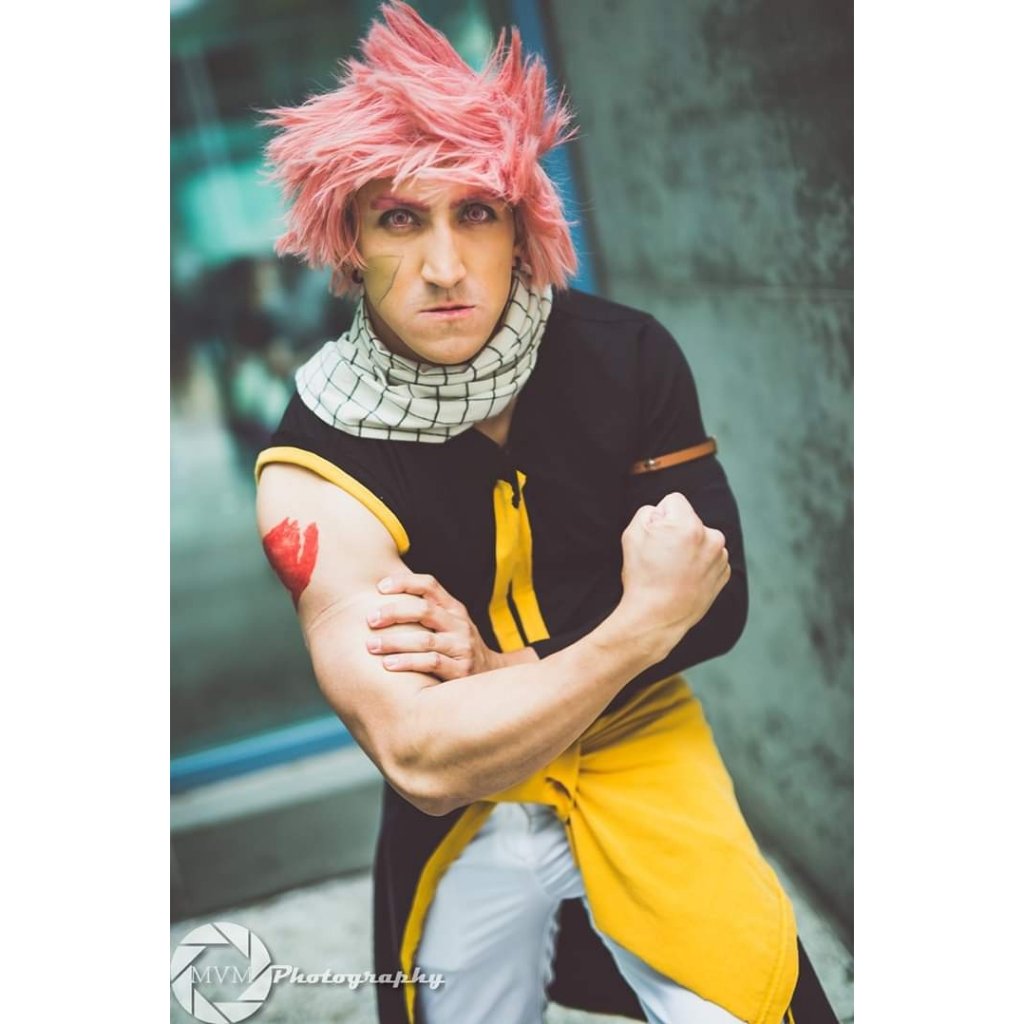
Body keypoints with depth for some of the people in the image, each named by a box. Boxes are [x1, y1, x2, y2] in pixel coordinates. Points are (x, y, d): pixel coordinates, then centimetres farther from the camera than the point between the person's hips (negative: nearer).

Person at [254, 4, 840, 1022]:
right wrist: (642, 622, -24)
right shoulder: (315, 468, -20)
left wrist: (504, 668, -21)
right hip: (464, 798, 0)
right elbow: (421, 761, -26)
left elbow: (719, 606, -8)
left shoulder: (625, 357, -14)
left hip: (641, 740, 1)